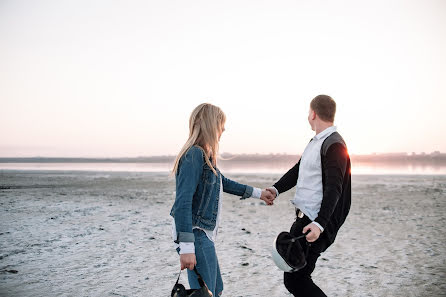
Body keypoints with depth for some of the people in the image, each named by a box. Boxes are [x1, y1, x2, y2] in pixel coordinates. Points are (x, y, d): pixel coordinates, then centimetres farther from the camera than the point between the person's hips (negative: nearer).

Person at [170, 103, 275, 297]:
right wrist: (186, 247, -27)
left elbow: (223, 182, 28)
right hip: (195, 235, -10)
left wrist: (257, 193, 35)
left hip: (204, 235, 10)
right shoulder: (194, 154, -18)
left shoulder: (205, 156, 12)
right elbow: (182, 203, -24)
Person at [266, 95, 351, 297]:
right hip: (302, 219, 10)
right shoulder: (316, 142, 16)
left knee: (295, 280, -9)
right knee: (293, 277, 18)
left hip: (315, 224, -10)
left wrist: (319, 224, -33)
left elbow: (333, 189, -23)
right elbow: (298, 170, 19)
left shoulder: (334, 145, -14)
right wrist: (276, 189, 1)